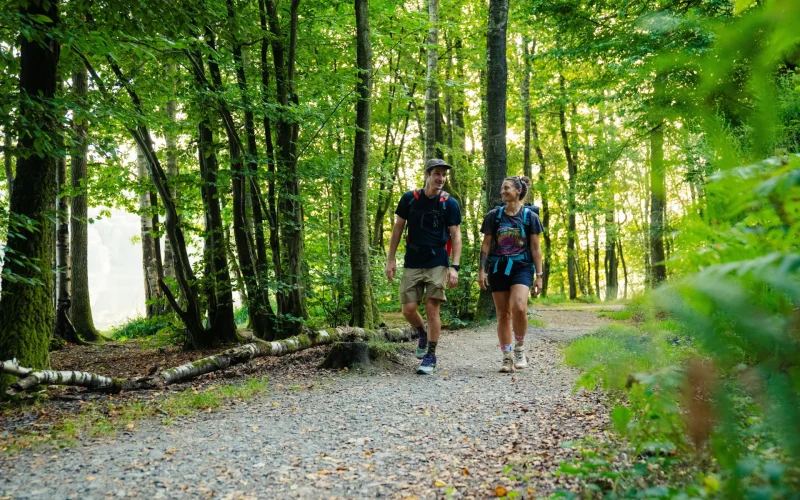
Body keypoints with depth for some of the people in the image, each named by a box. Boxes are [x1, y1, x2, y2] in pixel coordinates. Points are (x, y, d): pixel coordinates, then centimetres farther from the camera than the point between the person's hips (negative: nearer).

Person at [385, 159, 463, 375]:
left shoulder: (450, 203, -3)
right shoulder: (409, 199, 0)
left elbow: (456, 235, -3)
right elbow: (398, 228, 6)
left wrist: (454, 266, -12)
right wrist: (391, 259, 2)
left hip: (437, 264, -2)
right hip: (412, 264, 2)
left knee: (432, 308, -5)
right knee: (408, 309, -1)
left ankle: (430, 356, 7)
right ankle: (423, 334, 31)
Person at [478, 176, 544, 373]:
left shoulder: (530, 216, 1)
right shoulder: (494, 215, 5)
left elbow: (535, 248, 2)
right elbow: (486, 244, 7)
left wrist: (539, 275, -1)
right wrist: (482, 270, -1)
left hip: (521, 267, -2)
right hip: (498, 268, 2)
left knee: (519, 307, -23)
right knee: (503, 314, 4)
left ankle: (519, 347, -1)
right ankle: (507, 357, 14)